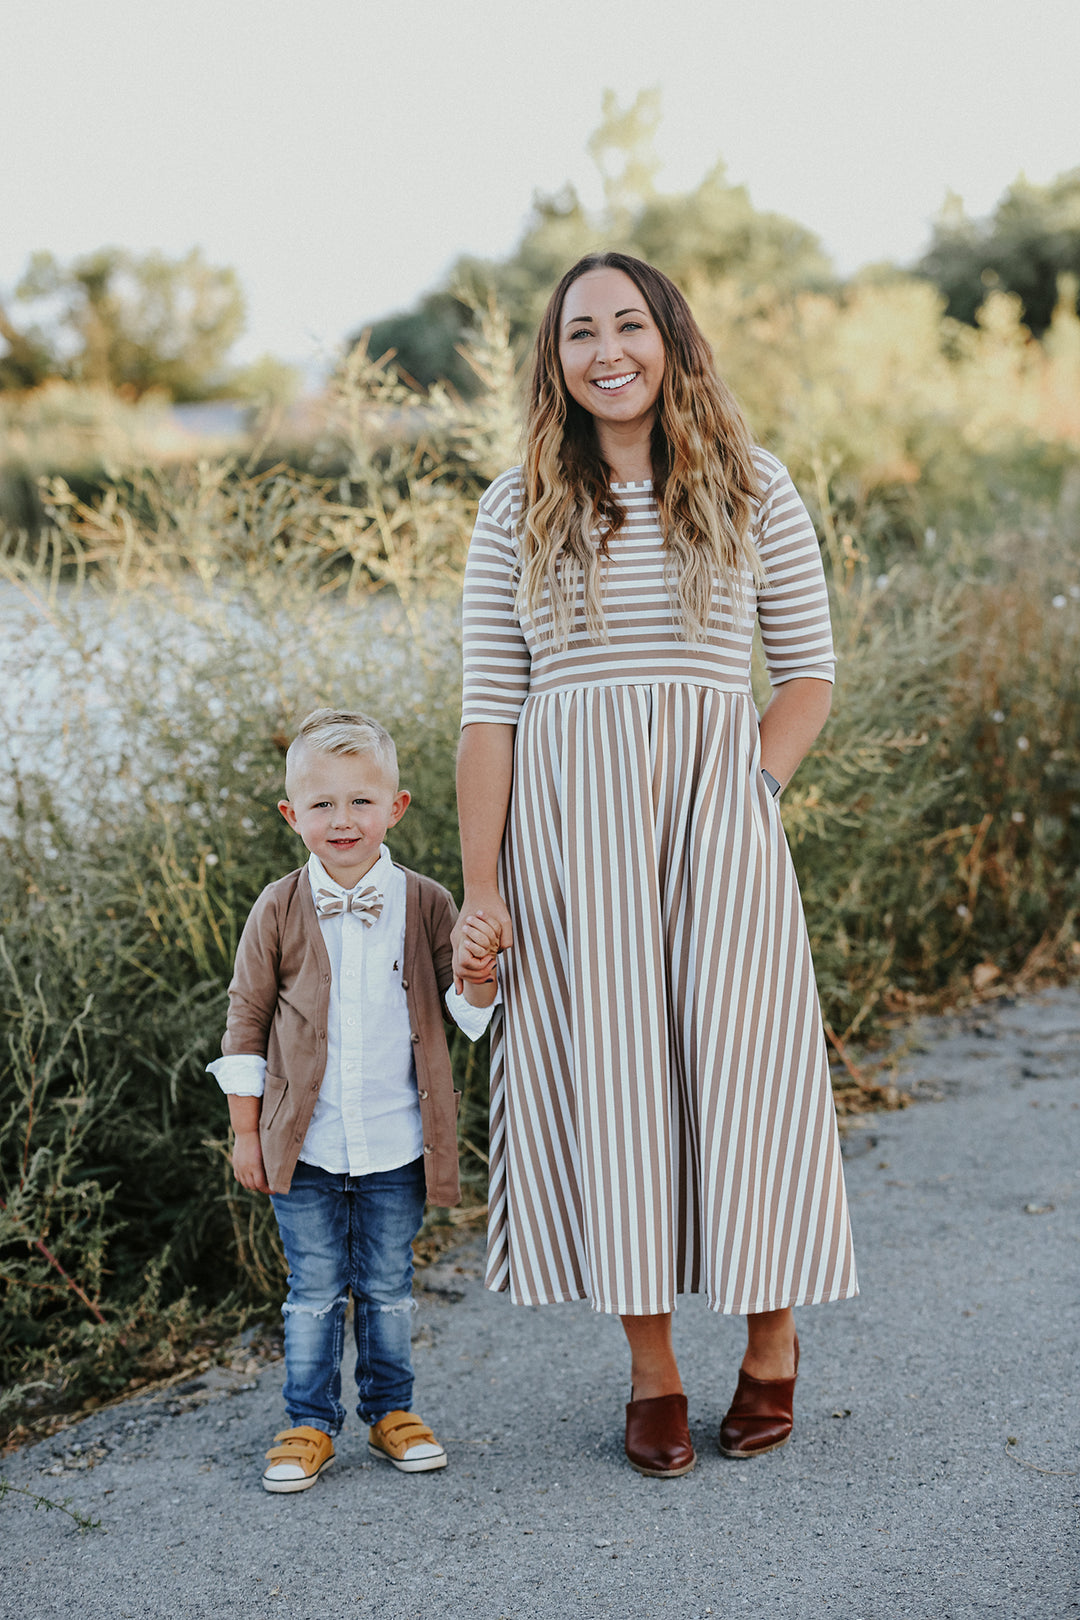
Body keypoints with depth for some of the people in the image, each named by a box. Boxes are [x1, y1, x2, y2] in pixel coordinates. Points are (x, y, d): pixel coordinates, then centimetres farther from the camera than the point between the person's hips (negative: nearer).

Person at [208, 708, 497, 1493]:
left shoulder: (424, 904, -3)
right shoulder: (279, 911, -4)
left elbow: (471, 1009, 1)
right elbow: (247, 1020, 3)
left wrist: (479, 969, -22)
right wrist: (245, 1131, 2)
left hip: (396, 1144, 0)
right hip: (306, 1146, 0)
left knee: (388, 1288, 13)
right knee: (314, 1292, 8)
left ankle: (392, 1410, 29)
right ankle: (310, 1423, 22)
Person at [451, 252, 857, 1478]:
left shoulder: (750, 490, 7)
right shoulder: (518, 512, 7)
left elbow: (810, 674, 9)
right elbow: (490, 708, 4)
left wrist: (743, 791, -7)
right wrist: (480, 891, -2)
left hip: (718, 822, 0)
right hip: (568, 829, 1)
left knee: (740, 1066, 1)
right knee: (604, 1071, 2)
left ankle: (772, 1340, 24)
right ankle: (650, 1369, 17)